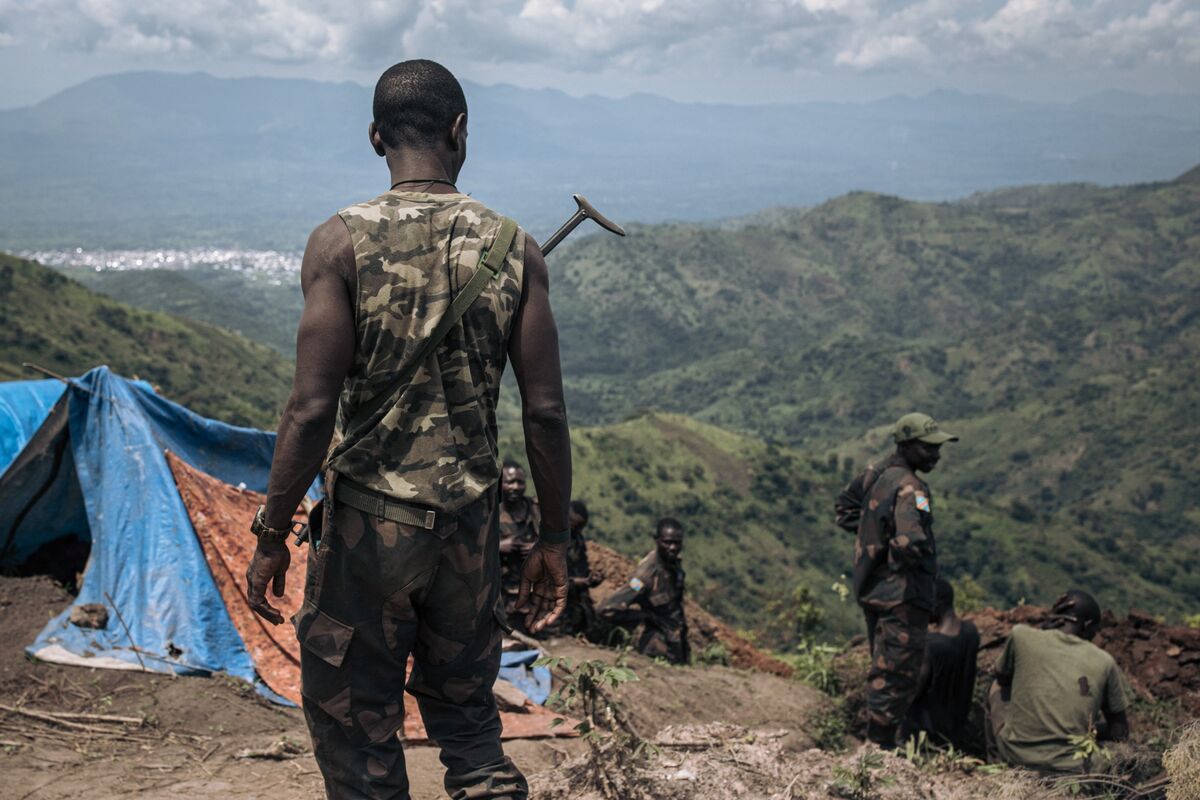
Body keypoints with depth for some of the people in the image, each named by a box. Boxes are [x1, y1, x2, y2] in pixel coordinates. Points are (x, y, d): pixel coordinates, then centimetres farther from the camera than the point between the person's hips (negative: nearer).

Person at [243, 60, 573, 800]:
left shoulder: (342, 243, -9)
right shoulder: (514, 250, -1)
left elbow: (313, 410, -14)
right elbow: (545, 411, -2)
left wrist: (272, 535, -4)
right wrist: (555, 540, 8)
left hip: (368, 523, -3)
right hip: (471, 525, 3)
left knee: (357, 733, 11)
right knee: (467, 716, 22)